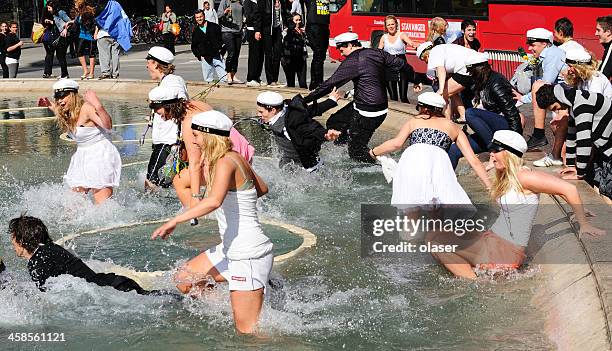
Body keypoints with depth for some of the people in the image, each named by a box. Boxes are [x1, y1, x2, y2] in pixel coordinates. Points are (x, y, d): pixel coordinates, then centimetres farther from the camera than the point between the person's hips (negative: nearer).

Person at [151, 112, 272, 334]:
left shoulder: (225, 162, -18)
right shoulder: (235, 158, 9)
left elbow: (214, 201, -36)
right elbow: (262, 188, 26)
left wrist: (175, 221, -32)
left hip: (249, 255, -10)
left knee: (247, 330, -5)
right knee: (184, 281, 15)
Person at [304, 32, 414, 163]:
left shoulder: (351, 62, -15)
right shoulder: (377, 53, 5)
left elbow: (329, 85, -14)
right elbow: (401, 65, 11)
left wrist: (306, 100, -7)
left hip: (367, 114, -9)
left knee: (357, 152, -1)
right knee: (333, 123, 16)